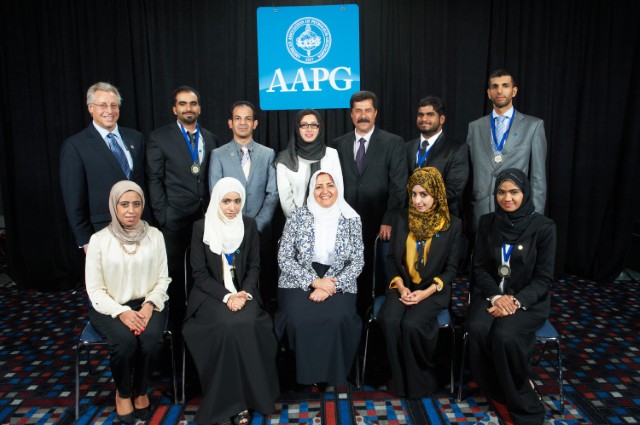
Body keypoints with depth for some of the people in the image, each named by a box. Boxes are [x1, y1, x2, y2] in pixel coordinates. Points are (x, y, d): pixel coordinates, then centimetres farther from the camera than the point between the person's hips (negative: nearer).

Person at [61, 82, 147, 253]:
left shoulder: (135, 138, 8)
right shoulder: (75, 146, -6)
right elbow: (73, 199, -6)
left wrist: (147, 221, 7)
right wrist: (85, 241, -6)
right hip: (103, 233, -4)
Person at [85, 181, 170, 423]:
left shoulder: (155, 235, 1)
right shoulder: (99, 239, -4)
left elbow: (162, 278, 3)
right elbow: (95, 289, -4)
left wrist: (150, 304, -15)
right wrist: (122, 312, -18)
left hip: (147, 303, 1)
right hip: (110, 307, -1)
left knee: (151, 338, -29)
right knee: (125, 341, -30)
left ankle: (141, 391, 1)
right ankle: (122, 393, 3)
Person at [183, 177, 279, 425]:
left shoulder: (249, 225, 4)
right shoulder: (201, 227, -3)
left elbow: (254, 266, 6)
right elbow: (200, 273, -5)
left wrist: (244, 293, -13)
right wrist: (226, 296, -18)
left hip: (242, 291, 2)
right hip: (211, 294, -2)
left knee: (248, 325, -28)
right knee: (229, 325, -30)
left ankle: (251, 393, -11)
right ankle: (233, 400, -14)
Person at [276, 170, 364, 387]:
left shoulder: (352, 219, 1)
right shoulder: (297, 216, -2)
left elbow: (357, 262, -1)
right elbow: (284, 258, -4)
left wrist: (331, 286, -15)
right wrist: (314, 281, -14)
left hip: (337, 283, 1)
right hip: (300, 281, 0)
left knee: (338, 319, -28)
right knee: (299, 319, -28)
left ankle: (333, 372, -1)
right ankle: (306, 372, 0)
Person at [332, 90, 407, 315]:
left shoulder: (393, 143, 2)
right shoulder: (338, 144, 10)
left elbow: (398, 186, -3)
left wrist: (388, 221, -10)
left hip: (378, 224, -2)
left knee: (375, 277, 3)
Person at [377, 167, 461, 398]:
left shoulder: (452, 224, -1)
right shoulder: (402, 219, 7)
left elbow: (451, 268, 0)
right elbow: (391, 258, 8)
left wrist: (427, 292, -14)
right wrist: (400, 286, -8)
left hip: (433, 289, -2)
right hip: (402, 286, 3)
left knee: (411, 324, -30)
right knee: (390, 321, -27)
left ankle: (420, 381, -2)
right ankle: (401, 381, -5)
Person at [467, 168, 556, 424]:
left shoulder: (543, 226, -6)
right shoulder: (487, 223, 3)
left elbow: (543, 278, -5)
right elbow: (480, 268, 4)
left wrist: (516, 301, -19)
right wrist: (496, 296, -14)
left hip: (527, 299, -2)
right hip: (490, 293, 3)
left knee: (504, 336, -30)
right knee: (477, 330, -27)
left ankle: (519, 401, -3)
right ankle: (499, 393, -3)